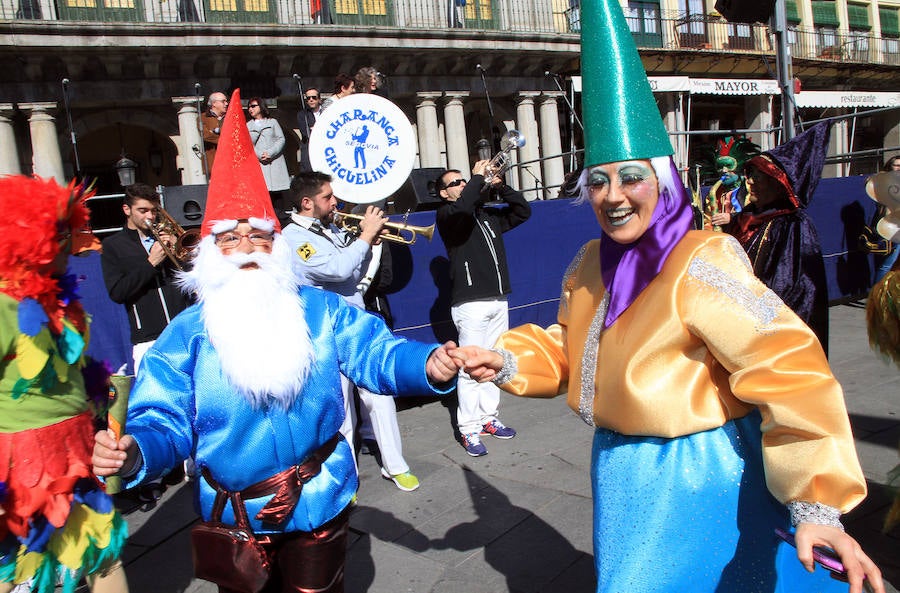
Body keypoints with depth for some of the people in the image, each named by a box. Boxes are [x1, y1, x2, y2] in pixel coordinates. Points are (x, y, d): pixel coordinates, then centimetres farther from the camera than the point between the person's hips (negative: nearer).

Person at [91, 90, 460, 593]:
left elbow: (376, 353, -13)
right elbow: (166, 423, -11)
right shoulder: (188, 334, -7)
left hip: (320, 506, 0)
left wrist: (428, 365, -35)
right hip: (234, 515, 1)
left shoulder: (320, 311, -5)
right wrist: (133, 453, -35)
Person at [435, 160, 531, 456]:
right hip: (470, 304, -7)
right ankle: (469, 429, 2)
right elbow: (461, 208, -27)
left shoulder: (487, 215, 16)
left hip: (498, 300, 7)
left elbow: (522, 211, 18)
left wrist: (500, 187, 5)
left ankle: (490, 418, 25)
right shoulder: (446, 215, -4)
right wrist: (478, 177, -15)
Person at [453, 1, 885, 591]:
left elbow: (784, 366, -29)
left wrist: (817, 506, -34)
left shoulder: (702, 262, -23)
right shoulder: (589, 267, 0)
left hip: (701, 480, -7)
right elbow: (570, 346, 14)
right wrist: (507, 362, -4)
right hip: (624, 478, 7)